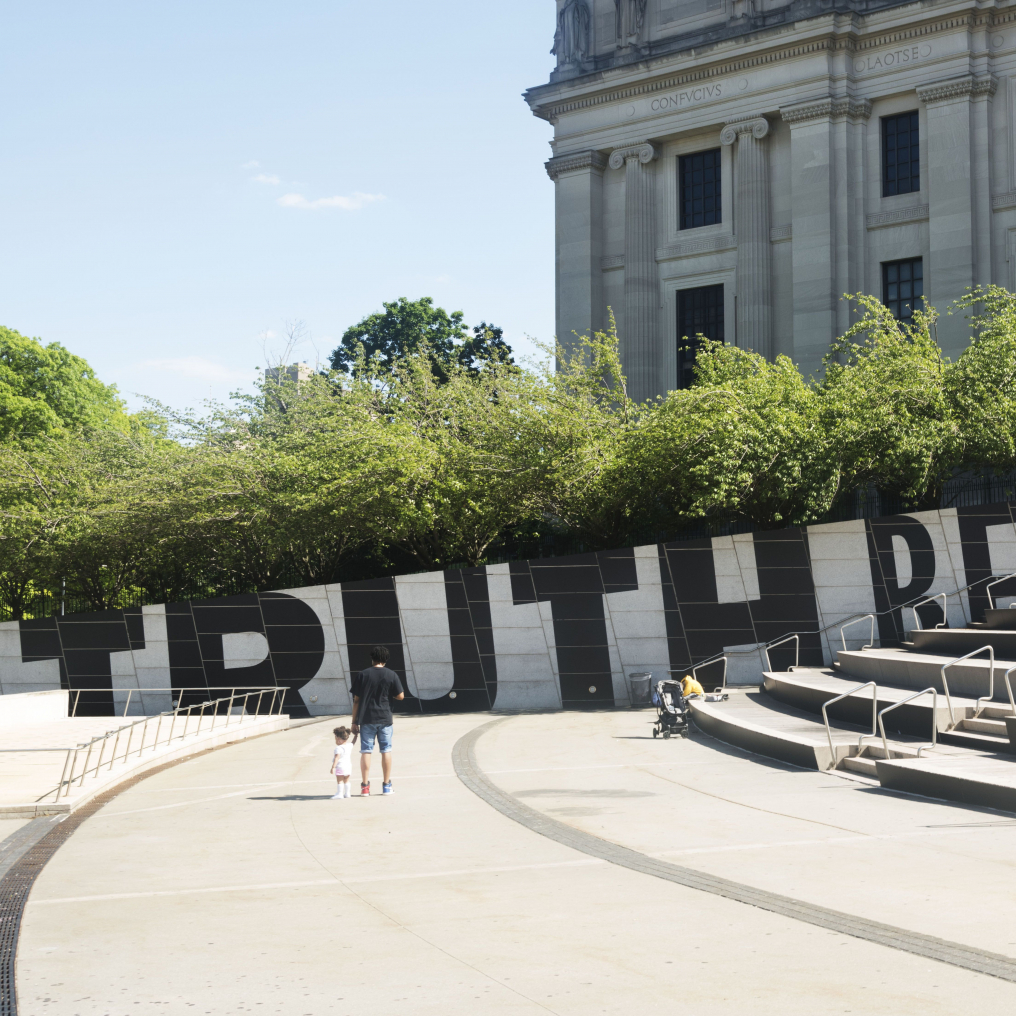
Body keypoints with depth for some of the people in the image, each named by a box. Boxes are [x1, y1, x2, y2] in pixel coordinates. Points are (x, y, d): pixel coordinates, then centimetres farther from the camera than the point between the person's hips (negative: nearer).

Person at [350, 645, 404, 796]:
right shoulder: (391, 675, -1)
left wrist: (355, 722, 4)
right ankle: (387, 785, 10)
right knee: (386, 750, 8)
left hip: (366, 719, 0)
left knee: (365, 751, 2)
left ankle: (365, 786, -1)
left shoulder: (362, 675, 0)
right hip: (385, 719, 0)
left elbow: (356, 700, 0)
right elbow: (400, 696, -1)